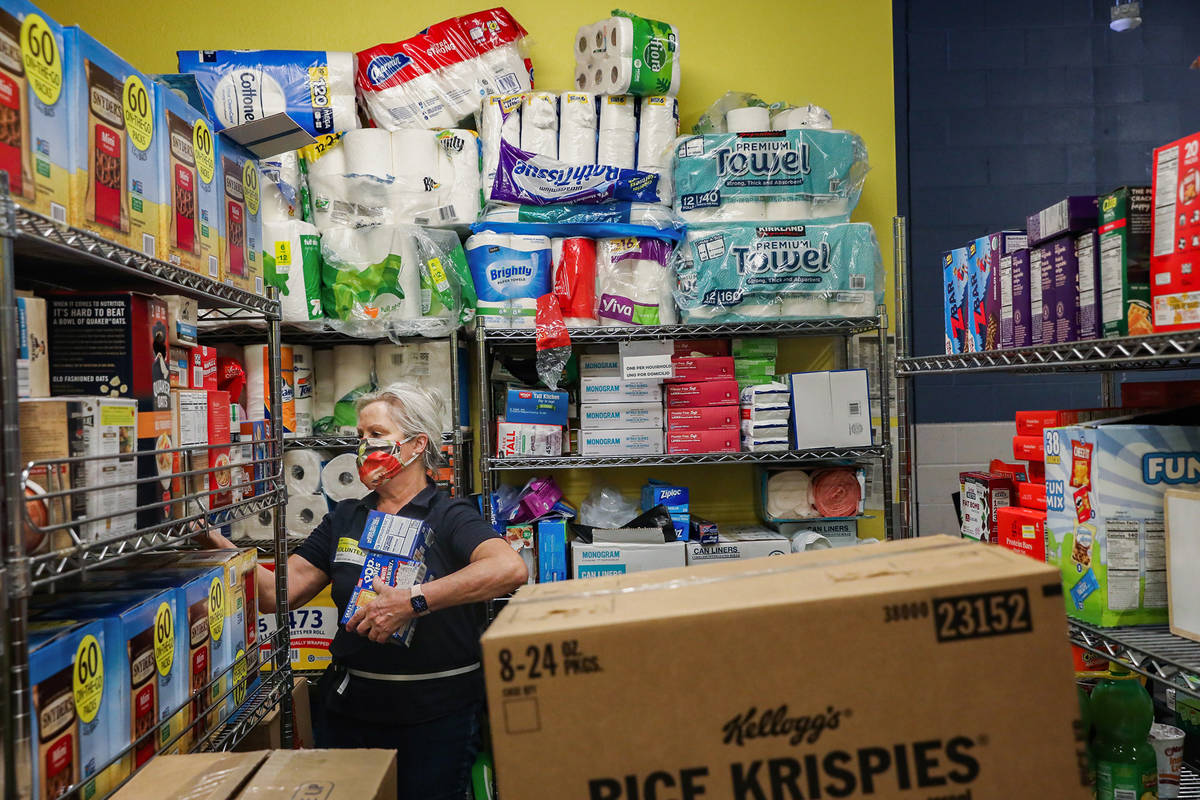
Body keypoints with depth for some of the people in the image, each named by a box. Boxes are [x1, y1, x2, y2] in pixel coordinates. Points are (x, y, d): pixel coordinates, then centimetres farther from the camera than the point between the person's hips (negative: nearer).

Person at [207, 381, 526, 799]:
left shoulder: (448, 517, -9)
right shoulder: (343, 520, 9)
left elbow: (510, 568, -29)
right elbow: (277, 593, 4)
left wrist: (414, 601, -31)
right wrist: (219, 547, -11)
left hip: (436, 713, -5)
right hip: (349, 706, 5)